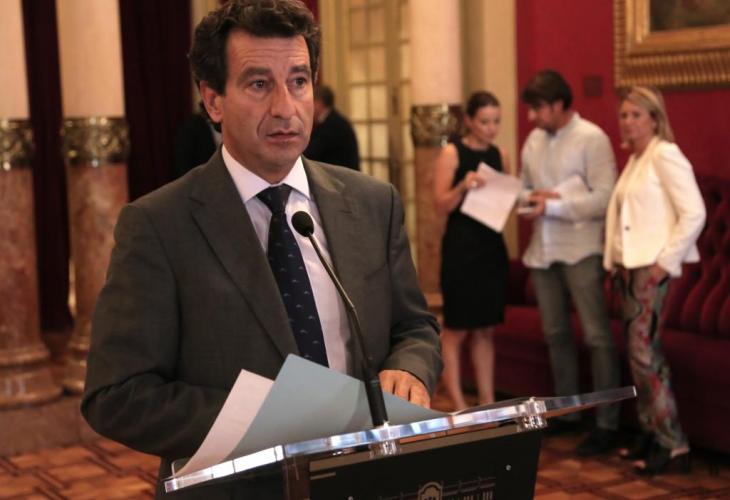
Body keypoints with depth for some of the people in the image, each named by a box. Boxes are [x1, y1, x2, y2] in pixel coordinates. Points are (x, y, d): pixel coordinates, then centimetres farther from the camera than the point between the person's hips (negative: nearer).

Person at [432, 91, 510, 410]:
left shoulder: (500, 155, 9)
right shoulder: (452, 153, -6)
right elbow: (440, 205, -10)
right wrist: (462, 187, -27)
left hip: (493, 246, 6)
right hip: (461, 246, -6)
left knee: (485, 329, 10)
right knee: (457, 329, -2)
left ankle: (487, 404, 15)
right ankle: (458, 406, 4)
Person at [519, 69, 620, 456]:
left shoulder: (592, 138, -9)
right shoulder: (534, 140, 11)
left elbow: (604, 199, -15)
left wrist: (552, 204, -18)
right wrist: (526, 200, -7)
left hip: (580, 250, -7)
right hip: (542, 249, 7)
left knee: (597, 337, -4)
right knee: (555, 334, 14)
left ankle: (607, 424, 1)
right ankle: (567, 412, 26)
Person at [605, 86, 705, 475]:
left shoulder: (665, 156, -10)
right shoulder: (635, 160, 16)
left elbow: (694, 214, -16)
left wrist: (666, 262, -17)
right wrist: (615, 260, 10)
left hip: (653, 266, -9)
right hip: (628, 265, 9)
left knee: (643, 352, -11)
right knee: (639, 352, 10)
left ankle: (672, 443, -5)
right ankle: (650, 432, 18)